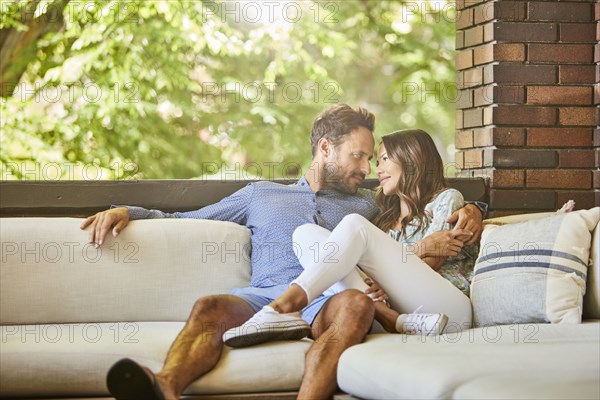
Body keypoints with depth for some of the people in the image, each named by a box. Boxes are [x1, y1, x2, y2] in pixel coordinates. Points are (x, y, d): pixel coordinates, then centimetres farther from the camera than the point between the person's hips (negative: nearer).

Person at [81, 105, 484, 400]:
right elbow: (185, 221, 34)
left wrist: (466, 212, 15)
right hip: (262, 296, 0)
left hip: (325, 301, 0)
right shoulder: (261, 195, 33)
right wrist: (127, 211, 18)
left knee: (357, 303, -39)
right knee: (208, 308, -36)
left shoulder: (368, 206, 35)